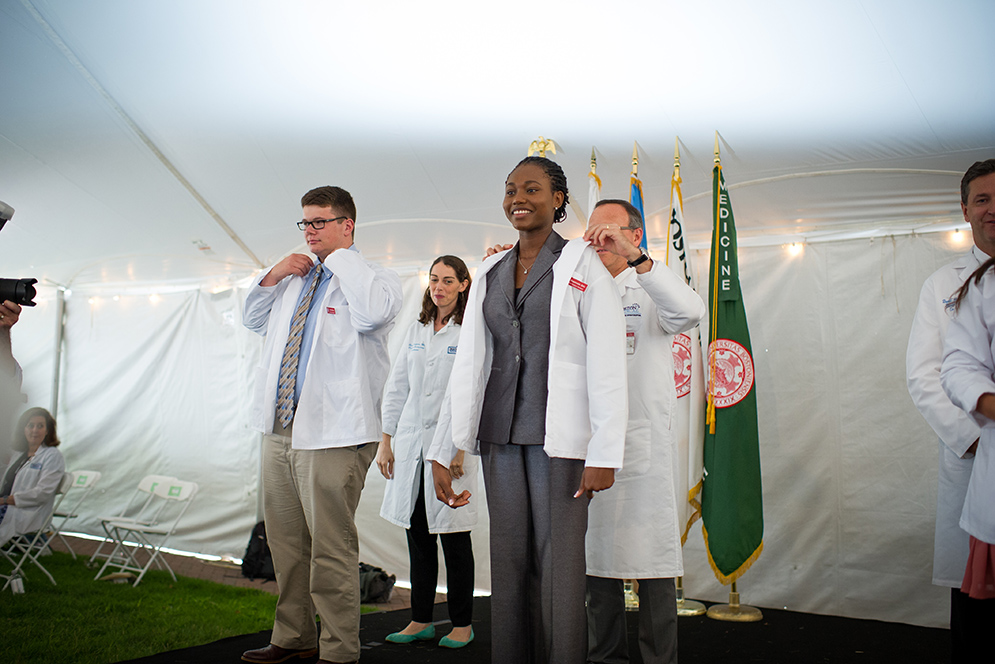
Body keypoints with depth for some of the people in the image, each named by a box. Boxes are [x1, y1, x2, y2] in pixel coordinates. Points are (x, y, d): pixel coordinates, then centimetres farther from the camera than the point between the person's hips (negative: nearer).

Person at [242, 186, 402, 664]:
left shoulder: (375, 278, -2)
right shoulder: (295, 278, 20)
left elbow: (372, 314, -25)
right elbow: (252, 319, 31)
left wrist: (341, 259, -12)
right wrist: (272, 277, 13)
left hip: (332, 433, -8)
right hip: (280, 427, 8)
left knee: (331, 547, -4)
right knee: (285, 540, 15)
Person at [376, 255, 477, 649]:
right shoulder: (416, 331, 14)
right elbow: (396, 388, 15)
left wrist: (460, 448, -14)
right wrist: (386, 440, 10)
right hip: (410, 444, 5)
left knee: (453, 536, 1)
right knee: (417, 535, 9)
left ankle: (462, 624, 15)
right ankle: (421, 620, 21)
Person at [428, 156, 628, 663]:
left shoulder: (582, 265, 0)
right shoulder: (490, 273, 15)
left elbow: (607, 364, -7)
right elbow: (468, 364, 13)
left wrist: (604, 454, -15)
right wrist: (442, 452, 8)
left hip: (559, 437, -5)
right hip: (499, 436, 5)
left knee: (558, 568, -1)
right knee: (508, 564, 10)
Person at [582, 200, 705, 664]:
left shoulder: (651, 293, 5)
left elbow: (691, 312, -16)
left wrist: (634, 258, -26)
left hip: (642, 446, -4)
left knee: (652, 561, -1)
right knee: (596, 556, 10)